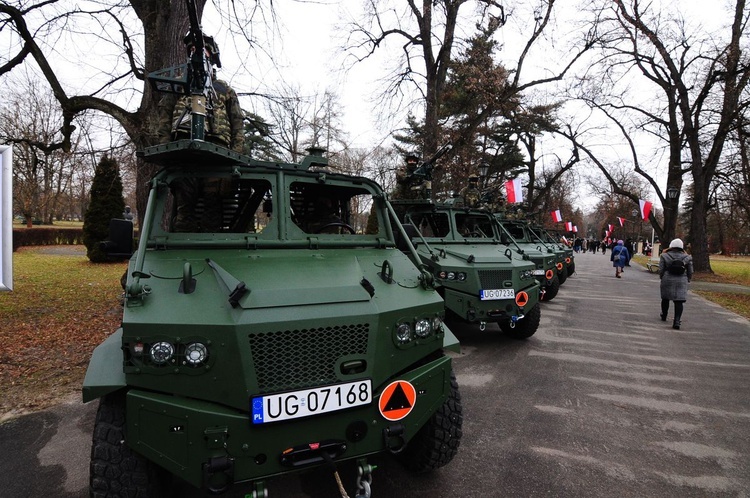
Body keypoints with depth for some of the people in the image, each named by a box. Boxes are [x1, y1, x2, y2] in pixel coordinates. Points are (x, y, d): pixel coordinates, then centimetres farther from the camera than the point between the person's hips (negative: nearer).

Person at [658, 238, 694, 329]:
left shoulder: (665, 256, -3)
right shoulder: (687, 257, 2)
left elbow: (661, 270, -4)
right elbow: (690, 272, 6)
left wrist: (662, 278, 12)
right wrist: (687, 280, 21)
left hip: (667, 281, 0)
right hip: (681, 282, 0)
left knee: (665, 298, 18)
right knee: (679, 301, -2)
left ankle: (664, 316, 35)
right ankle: (677, 321, -13)